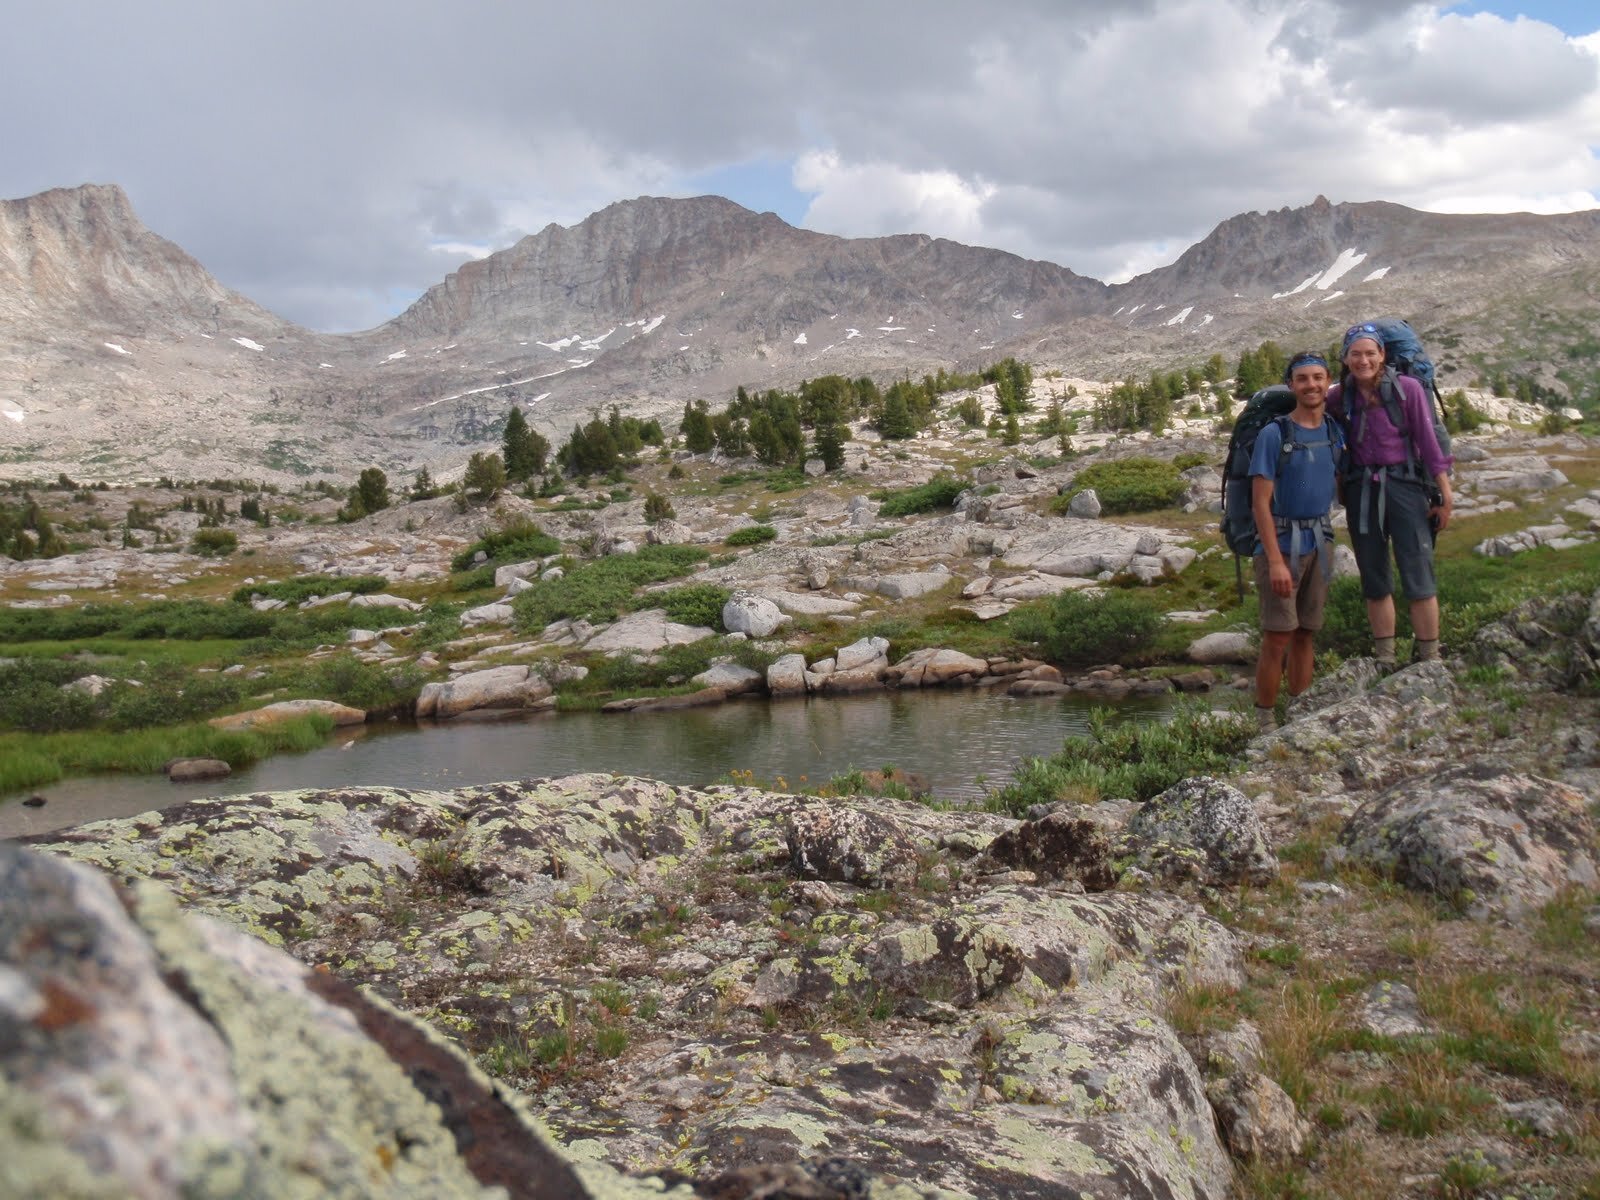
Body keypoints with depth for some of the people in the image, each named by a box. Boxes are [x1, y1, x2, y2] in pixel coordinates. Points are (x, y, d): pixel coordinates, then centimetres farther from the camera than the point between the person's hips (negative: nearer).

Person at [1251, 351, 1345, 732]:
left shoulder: (1336, 432, 9)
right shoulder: (1274, 434, -9)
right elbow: (1261, 502, -13)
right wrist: (1275, 560, -18)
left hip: (1320, 543, 6)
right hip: (1281, 544, -6)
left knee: (1306, 633, 10)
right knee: (1277, 638, -7)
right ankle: (1265, 720, 2)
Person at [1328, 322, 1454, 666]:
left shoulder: (1407, 389, -6)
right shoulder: (1339, 397, 3)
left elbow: (1428, 442, -4)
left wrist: (1445, 495, -4)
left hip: (1404, 486, -3)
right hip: (1361, 491, 3)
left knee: (1419, 579, -5)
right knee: (1374, 583, 8)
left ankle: (1430, 660, 1)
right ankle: (1384, 659, 17)